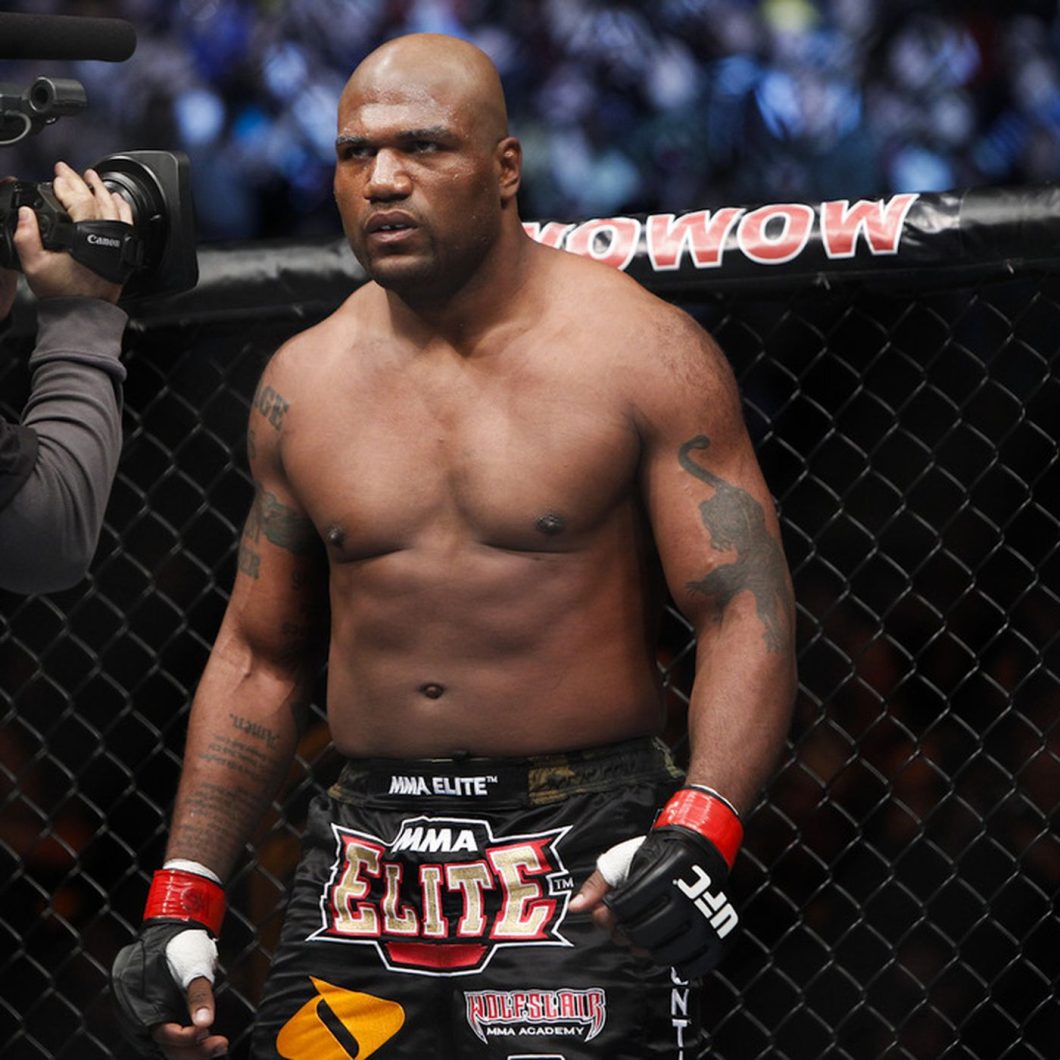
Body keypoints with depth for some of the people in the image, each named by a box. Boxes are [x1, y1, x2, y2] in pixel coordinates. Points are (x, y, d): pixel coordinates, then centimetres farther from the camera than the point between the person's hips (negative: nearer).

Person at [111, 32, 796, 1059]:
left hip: (584, 863, -4)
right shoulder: (303, 382, 9)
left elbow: (746, 612, -9)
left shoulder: (639, 352, -4)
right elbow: (259, 655, 16)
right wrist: (182, 901, 9)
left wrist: (698, 835, -25)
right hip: (365, 858, 4)